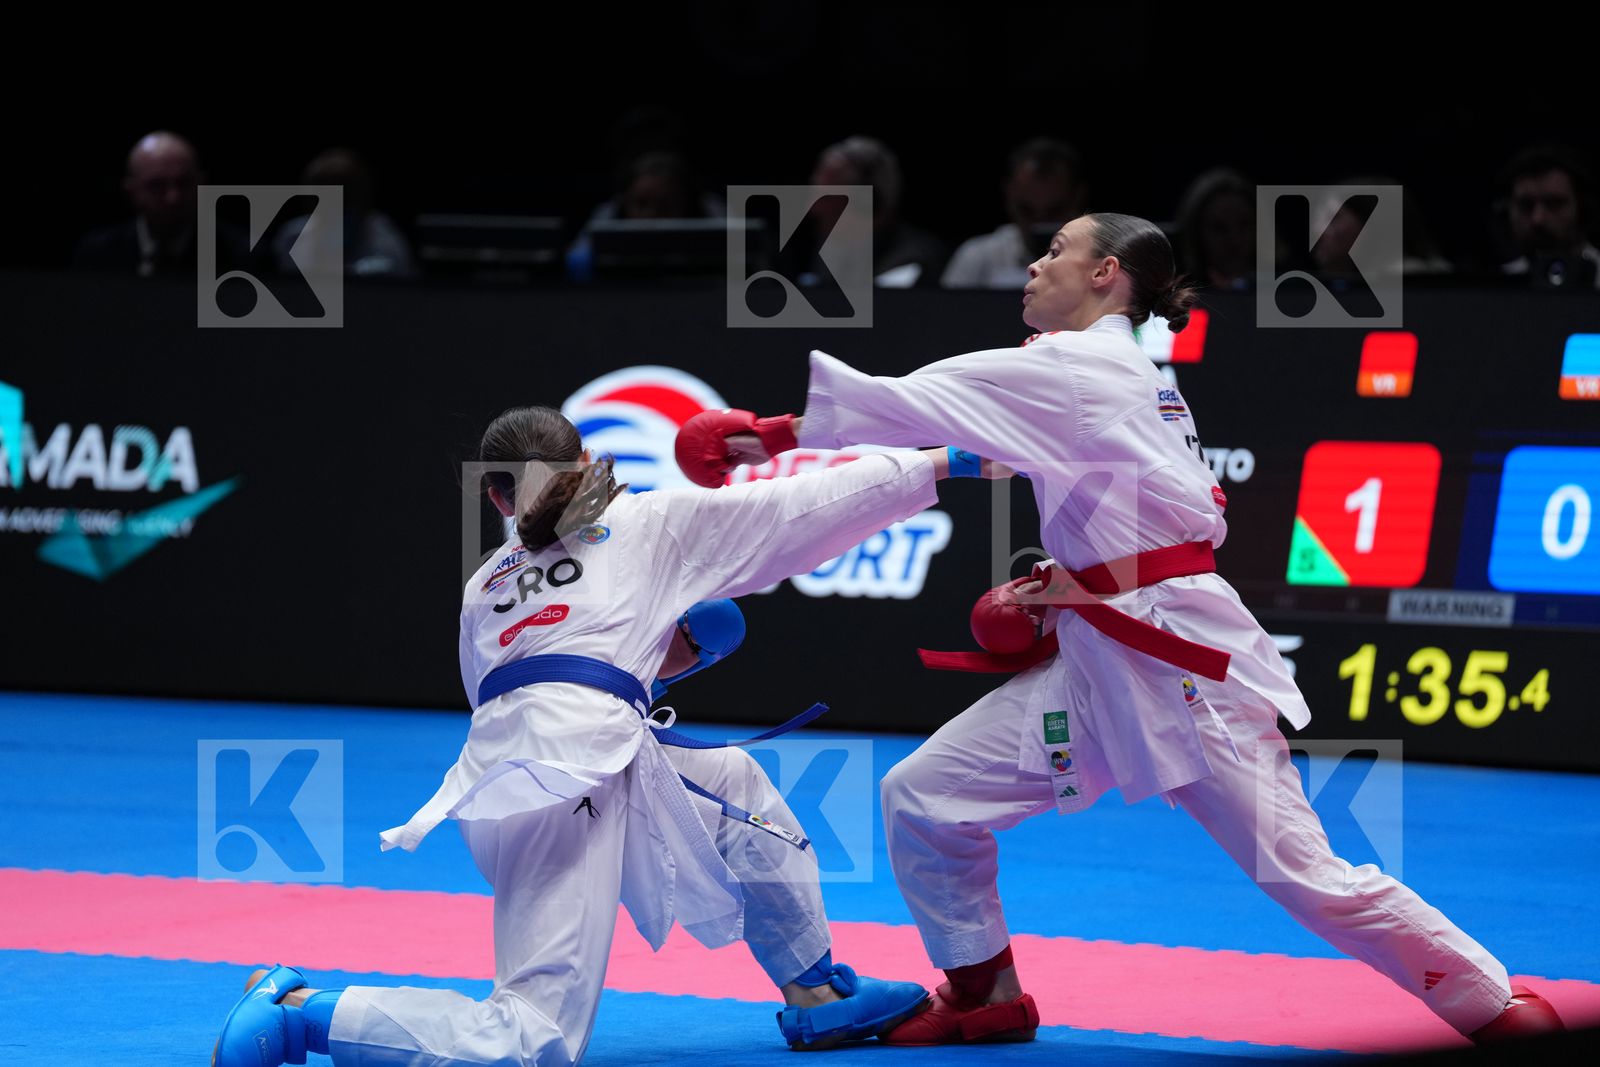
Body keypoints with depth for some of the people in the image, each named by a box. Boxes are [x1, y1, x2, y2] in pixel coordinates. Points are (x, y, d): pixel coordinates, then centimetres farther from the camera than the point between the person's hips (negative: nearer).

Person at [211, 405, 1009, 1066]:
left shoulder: (484, 586, 28)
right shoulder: (648, 522, 16)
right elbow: (802, 506, 16)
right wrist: (942, 462, 23)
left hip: (502, 763, 7)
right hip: (574, 768, -7)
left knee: (735, 785, 27)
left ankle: (817, 995, 29)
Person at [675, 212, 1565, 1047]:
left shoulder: (1076, 369, -12)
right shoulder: (1139, 382, 16)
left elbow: (913, 407, -16)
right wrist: (1074, 583, 10)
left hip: (1181, 663, -10)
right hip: (1094, 663, 10)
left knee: (1301, 872, -7)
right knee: (924, 796, 3)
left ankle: (1488, 1000, 6)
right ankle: (986, 995, 19)